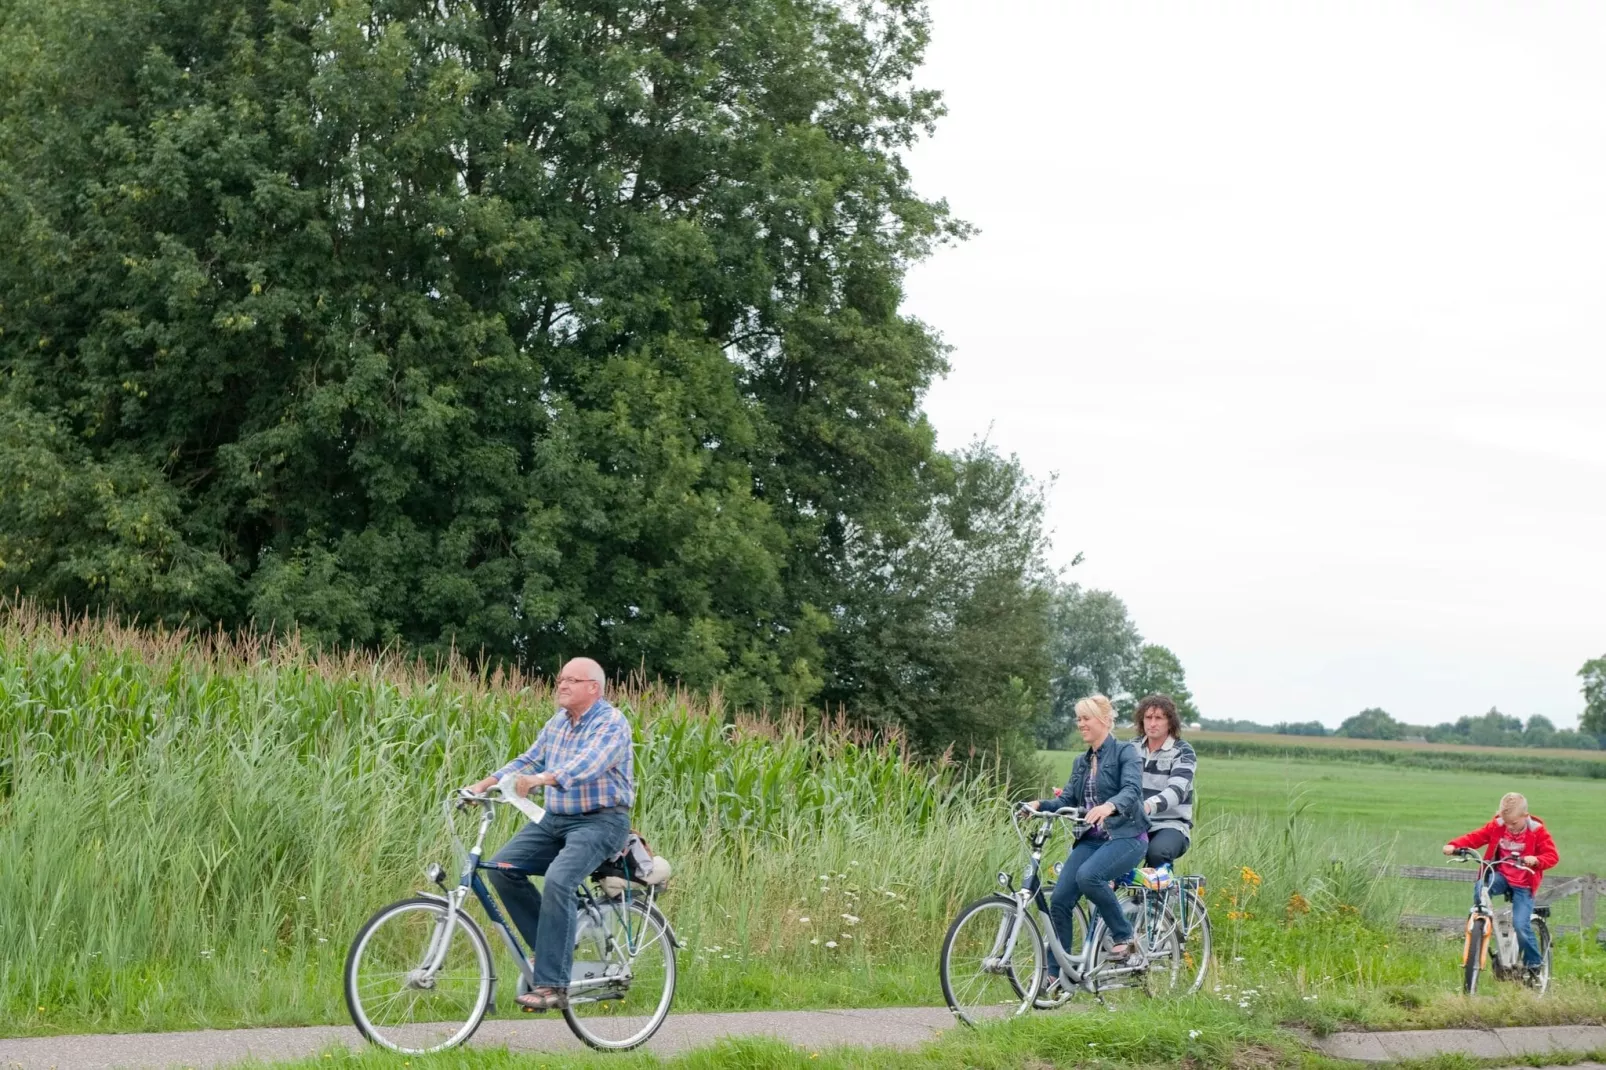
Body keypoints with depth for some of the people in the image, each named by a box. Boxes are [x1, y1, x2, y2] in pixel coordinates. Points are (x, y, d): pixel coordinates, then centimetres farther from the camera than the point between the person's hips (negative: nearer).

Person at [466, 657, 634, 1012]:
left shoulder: (611, 723, -12)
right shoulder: (558, 722, 13)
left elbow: (587, 765, -29)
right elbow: (529, 760, 12)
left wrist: (543, 779, -44)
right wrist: (488, 783, -3)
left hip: (601, 822, -8)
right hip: (555, 820, 8)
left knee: (558, 880, -30)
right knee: (503, 868, -11)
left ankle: (553, 985, -27)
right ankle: (549, 945, 3)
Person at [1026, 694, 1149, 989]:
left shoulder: (1125, 752, -4)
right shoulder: (1081, 762, 17)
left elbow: (1132, 790, -20)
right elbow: (1067, 800, 11)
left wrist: (1109, 806, -41)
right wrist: (1040, 805, -9)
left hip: (1126, 837, -7)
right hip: (1091, 840, 7)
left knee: (1088, 875, -34)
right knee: (1060, 899, -9)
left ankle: (1124, 936, -13)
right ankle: (1055, 974, -2)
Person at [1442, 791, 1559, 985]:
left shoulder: (1537, 831, -9)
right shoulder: (1497, 826, -1)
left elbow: (1552, 856, -11)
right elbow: (1475, 837, -2)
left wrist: (1536, 860, -33)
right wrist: (1454, 845, -20)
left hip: (1523, 884, -3)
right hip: (1501, 876, 3)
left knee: (1521, 925, -16)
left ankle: (1534, 966, 2)